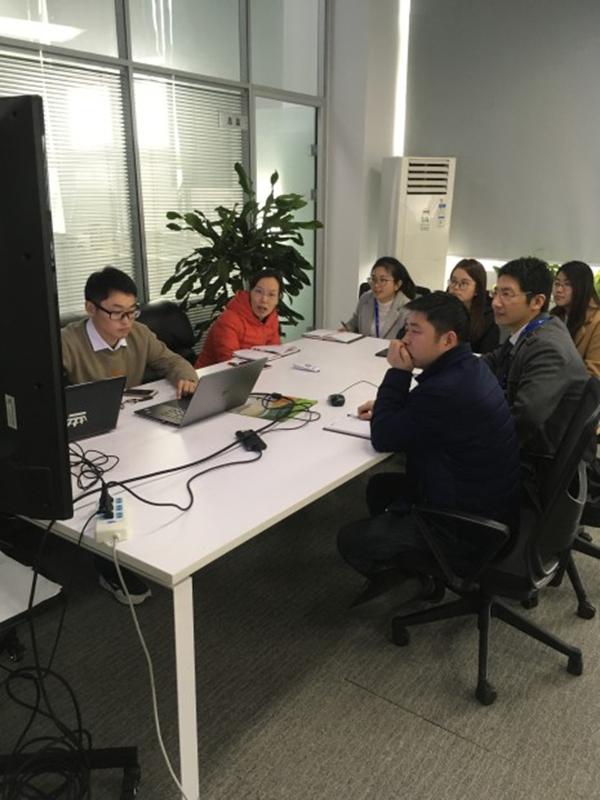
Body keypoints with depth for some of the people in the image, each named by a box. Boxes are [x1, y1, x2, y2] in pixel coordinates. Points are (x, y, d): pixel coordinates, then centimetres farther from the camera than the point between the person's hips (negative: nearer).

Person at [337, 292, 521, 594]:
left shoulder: (449, 388, -33)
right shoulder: (466, 368, 1)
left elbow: (383, 438, -23)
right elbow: (419, 411, 17)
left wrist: (398, 372, -18)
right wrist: (386, 407, -1)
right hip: (479, 495, 10)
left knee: (350, 540, -5)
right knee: (380, 485, 24)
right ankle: (396, 557, 32)